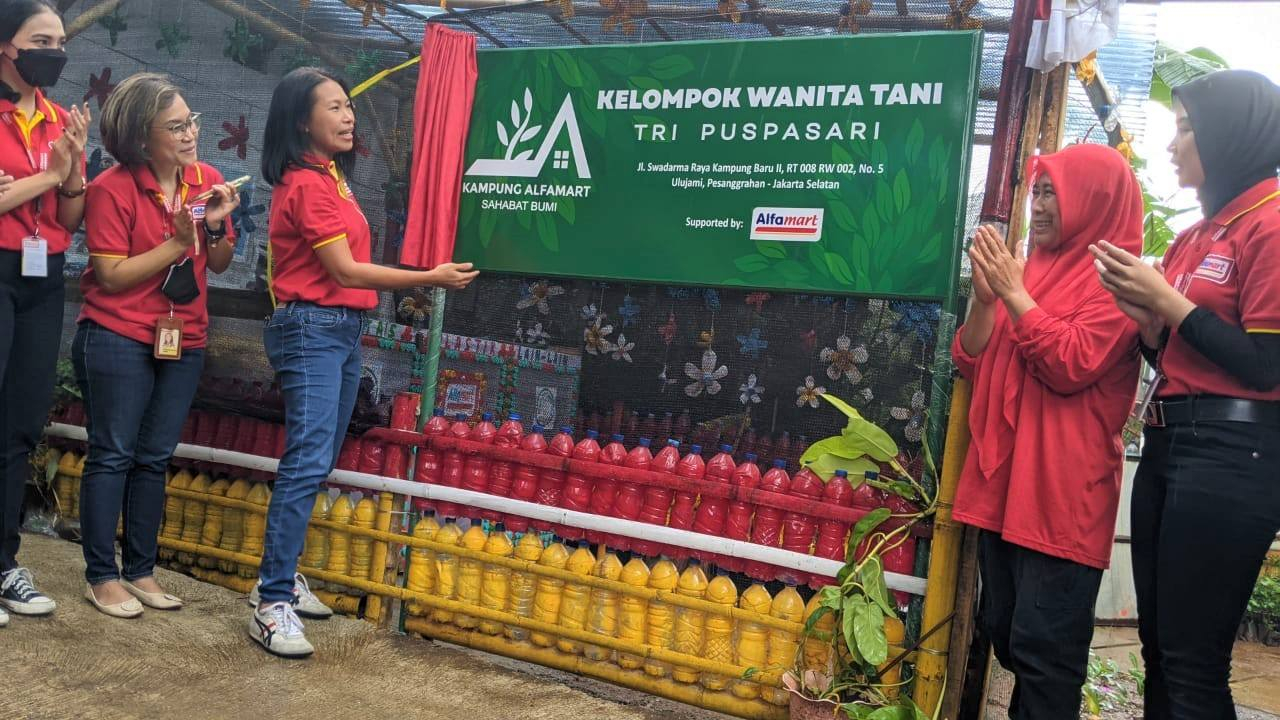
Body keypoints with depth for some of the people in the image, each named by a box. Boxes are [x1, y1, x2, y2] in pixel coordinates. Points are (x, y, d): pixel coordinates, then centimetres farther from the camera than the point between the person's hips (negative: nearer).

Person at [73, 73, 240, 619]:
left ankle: (140, 570, 21)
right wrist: (176, 244, -19)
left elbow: (220, 266, 7)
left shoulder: (207, 181, 3)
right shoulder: (112, 188, -12)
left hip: (183, 342, 5)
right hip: (118, 340, -5)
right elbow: (111, 275, -15)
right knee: (113, 455, 2)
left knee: (154, 458, 11)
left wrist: (216, 226, -12)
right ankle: (101, 576, 12)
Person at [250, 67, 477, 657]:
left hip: (343, 329, 10)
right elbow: (345, 271, -16)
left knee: (318, 462, 12)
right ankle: (273, 604, -11)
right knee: (308, 462, -15)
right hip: (312, 328, -10)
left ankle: (279, 576, 23)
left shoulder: (330, 177, 16)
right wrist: (432, 278, -12)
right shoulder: (307, 183, -13)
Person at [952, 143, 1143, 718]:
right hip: (1003, 477, 7)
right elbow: (972, 365, 13)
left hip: (1062, 487, -7)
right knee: (1003, 629, 14)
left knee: (1043, 643, -5)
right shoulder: (1032, 269, 16)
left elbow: (1072, 365, -17)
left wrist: (1013, 291, -12)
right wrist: (985, 294, -1)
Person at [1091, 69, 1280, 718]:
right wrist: (1142, 313, 0)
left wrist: (1166, 299, -12)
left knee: (1192, 662, -2)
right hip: (1167, 443, 9)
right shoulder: (1196, 236, 16)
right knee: (1157, 644, 15)